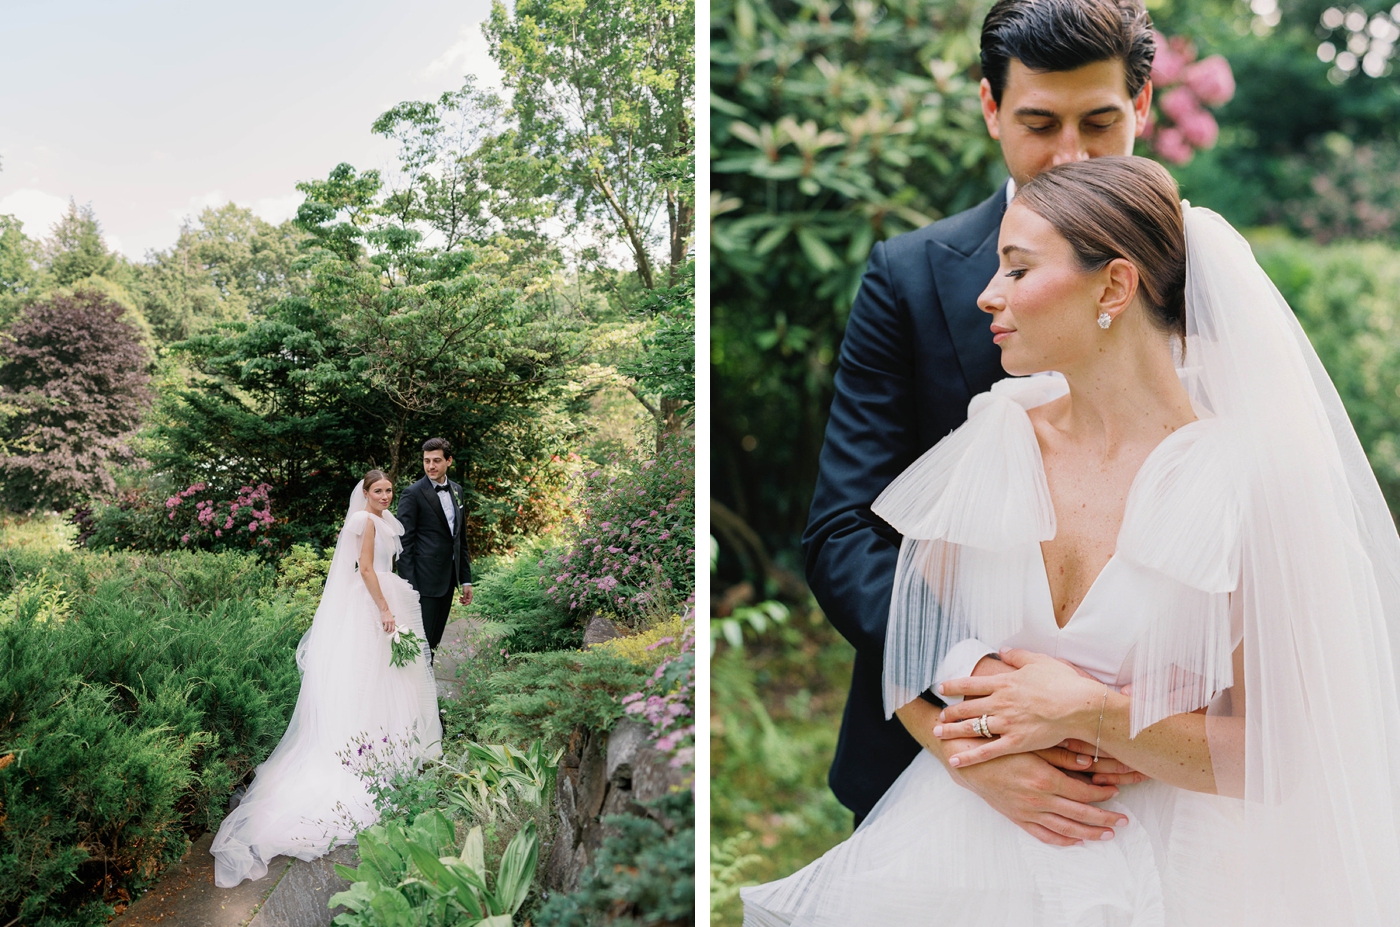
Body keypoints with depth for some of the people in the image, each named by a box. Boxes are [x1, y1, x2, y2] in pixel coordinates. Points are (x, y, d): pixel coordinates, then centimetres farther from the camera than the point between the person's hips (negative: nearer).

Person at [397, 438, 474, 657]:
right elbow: (405, 544, -12)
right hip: (425, 580, -7)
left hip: (447, 581, 7)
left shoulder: (456, 490, 12)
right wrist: (408, 589, -17)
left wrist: (466, 580, 15)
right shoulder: (413, 494, -10)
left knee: (433, 643, 13)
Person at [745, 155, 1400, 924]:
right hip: (971, 835, 2)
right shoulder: (992, 442, 2)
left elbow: (1277, 754, -5)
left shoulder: (1245, 482, -9)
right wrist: (993, 751, -7)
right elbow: (912, 640, 8)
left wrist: (1091, 714, -10)